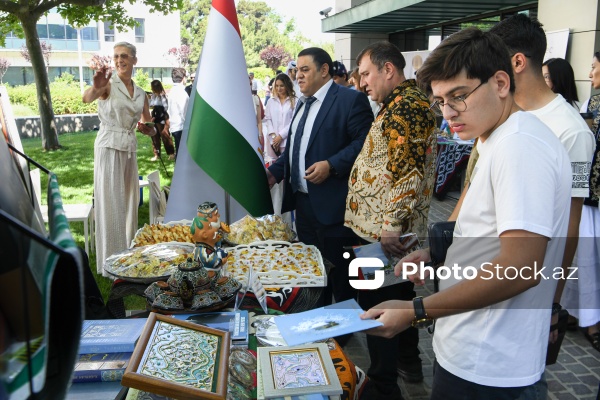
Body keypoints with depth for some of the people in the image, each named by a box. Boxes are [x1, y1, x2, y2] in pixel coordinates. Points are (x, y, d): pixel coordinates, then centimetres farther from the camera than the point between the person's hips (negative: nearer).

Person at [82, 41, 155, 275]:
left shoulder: (141, 93, 12)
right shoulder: (109, 84, -6)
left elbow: (149, 126, 24)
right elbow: (87, 98, -29)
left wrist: (148, 129, 4)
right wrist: (96, 88, -48)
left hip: (130, 149, 6)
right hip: (109, 148, -6)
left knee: (130, 203, 13)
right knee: (111, 205, -4)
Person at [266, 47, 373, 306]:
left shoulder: (350, 99, -9)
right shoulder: (302, 104, 18)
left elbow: (365, 142, -16)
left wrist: (331, 165, -24)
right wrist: (275, 172, 12)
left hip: (332, 204, -8)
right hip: (303, 201, 9)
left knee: (338, 271, 2)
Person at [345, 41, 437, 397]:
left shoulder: (405, 105, -17)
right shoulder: (406, 102, 16)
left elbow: (407, 170, -26)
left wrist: (391, 223, -27)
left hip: (384, 231, -11)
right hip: (404, 227, 11)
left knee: (378, 305, -1)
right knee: (400, 294, 21)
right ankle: (409, 362, 38)